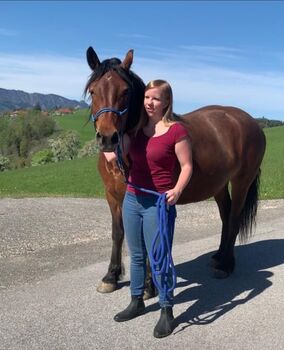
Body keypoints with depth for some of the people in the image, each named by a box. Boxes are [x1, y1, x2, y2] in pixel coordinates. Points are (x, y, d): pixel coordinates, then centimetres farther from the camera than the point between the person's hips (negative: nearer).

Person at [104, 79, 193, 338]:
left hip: (158, 203, -6)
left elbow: (187, 166, -10)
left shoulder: (176, 130, -10)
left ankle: (167, 311, 19)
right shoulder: (136, 127, 6)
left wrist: (178, 190, -25)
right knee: (136, 255, 18)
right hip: (131, 199, 6)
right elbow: (114, 156, -5)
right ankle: (137, 302, 36)